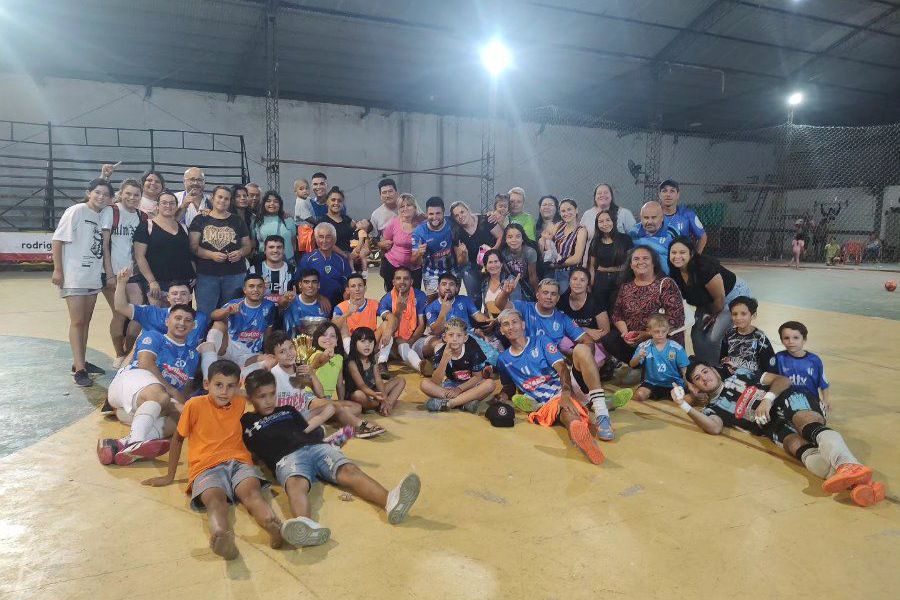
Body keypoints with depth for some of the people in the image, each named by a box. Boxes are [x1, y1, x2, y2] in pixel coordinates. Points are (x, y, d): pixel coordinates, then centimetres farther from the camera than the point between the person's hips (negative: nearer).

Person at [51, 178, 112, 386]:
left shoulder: (102, 217, 9)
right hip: (74, 277, -6)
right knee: (77, 322, -5)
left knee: (86, 321, 12)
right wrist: (57, 270, -12)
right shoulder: (76, 211, -8)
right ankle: (79, 369, -1)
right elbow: (57, 240, -9)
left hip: (93, 277, 6)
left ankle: (80, 362, 23)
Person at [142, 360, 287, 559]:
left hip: (238, 461, 2)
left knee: (252, 490, -32)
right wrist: (170, 476, 20)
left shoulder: (242, 404, 10)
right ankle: (220, 534, -68)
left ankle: (274, 527, -61)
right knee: (214, 497, -36)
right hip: (206, 467, -2)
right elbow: (178, 439, 14)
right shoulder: (195, 405, 1)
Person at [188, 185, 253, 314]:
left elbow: (248, 245, 14)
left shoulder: (237, 221, 12)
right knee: (205, 313, -1)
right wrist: (211, 255, -16)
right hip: (206, 274, -1)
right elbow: (193, 246, 0)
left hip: (235, 275, 1)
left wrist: (240, 252, -8)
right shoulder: (200, 220, 7)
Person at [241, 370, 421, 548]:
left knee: (348, 469, -27)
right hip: (287, 457, -3)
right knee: (296, 483, -39)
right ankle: (304, 524, -72)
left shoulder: (287, 410, 32)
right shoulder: (246, 422, 23)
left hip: (316, 447, 3)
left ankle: (390, 501, -52)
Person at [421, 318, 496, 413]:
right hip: (450, 385, 1)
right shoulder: (440, 354, -15)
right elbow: (436, 382, -24)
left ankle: (446, 403, -33)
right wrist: (445, 359, -36)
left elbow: (477, 376, -9)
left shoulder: (473, 350, -16)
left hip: (469, 385, 0)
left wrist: (459, 389, -19)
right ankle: (466, 402, -29)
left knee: (490, 384, -32)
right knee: (424, 384, -22)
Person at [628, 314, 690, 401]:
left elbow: (684, 370, 1)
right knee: (639, 395, -26)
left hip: (673, 383, 1)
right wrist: (639, 357, -26)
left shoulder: (677, 348, -4)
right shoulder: (643, 347, -3)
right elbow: (632, 365, -4)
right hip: (652, 382, -1)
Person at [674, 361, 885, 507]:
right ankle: (854, 481, -64)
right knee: (795, 444, -35)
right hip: (773, 426, 0)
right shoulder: (713, 409, 19)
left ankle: (847, 465, -67)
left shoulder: (739, 375, 24)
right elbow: (714, 428, -7)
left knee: (804, 422, -36)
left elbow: (783, 380, 15)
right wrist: (684, 405, -11)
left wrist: (768, 398, -6)